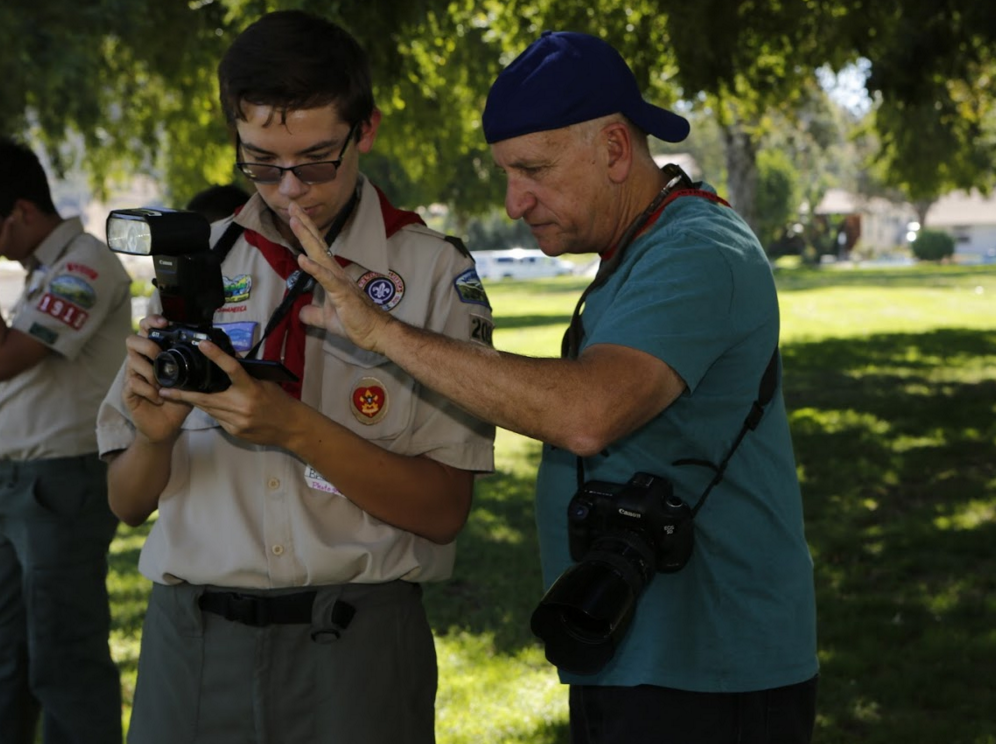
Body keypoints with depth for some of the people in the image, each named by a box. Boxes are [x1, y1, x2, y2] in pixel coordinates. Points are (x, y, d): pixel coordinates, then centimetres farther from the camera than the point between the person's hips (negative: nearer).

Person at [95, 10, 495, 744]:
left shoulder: (433, 271, -4)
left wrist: (295, 428, -20)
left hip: (355, 644, -3)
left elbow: (443, 510, -8)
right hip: (191, 636, 3)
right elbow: (128, 503, 9)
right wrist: (156, 436, -13)